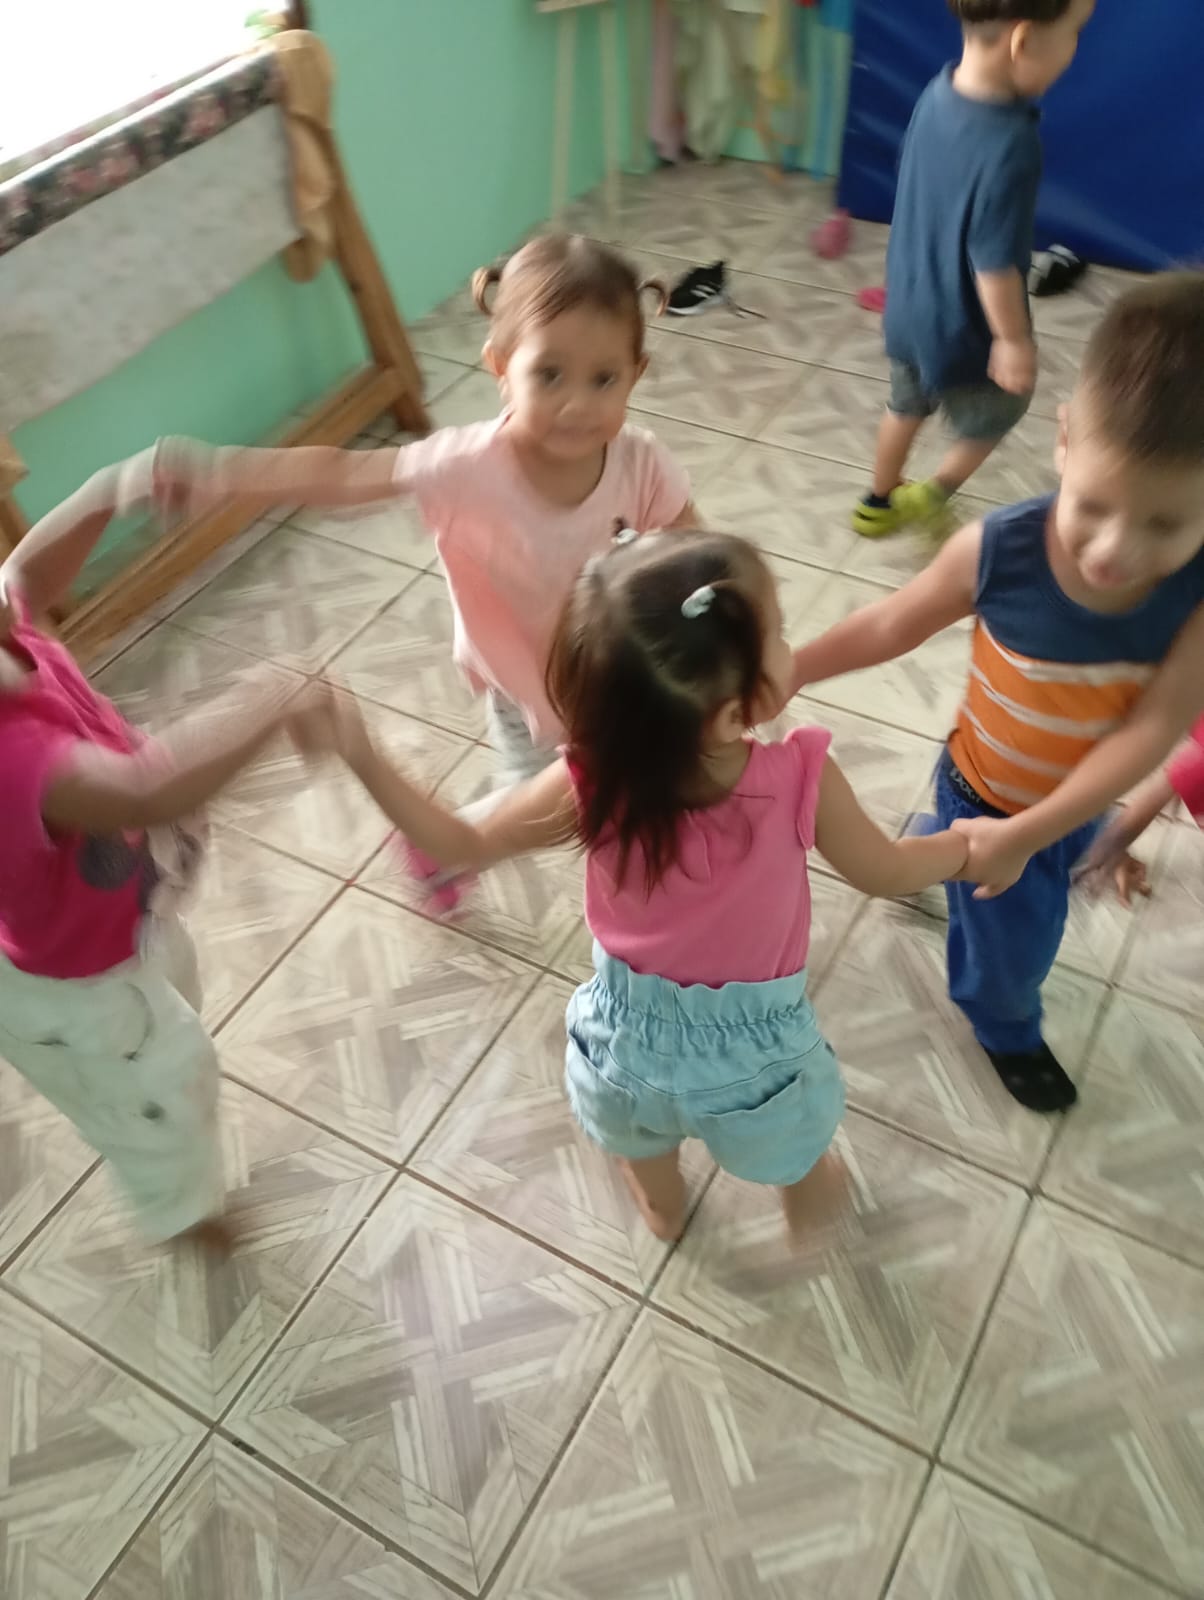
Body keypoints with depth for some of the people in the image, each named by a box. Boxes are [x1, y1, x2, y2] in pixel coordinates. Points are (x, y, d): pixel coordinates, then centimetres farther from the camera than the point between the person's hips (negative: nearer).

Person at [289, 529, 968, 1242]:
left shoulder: (591, 787, -31)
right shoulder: (803, 779, -33)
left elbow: (465, 846, -15)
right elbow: (887, 872, -14)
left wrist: (361, 755, -13)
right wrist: (973, 844, 5)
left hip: (633, 1043, 2)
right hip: (756, 1058, -1)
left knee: (644, 1137, 38)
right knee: (794, 1152, 35)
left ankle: (662, 1203, 68)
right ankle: (807, 1198, 67)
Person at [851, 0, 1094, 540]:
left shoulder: (940, 89, -9)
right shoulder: (1010, 146, -33)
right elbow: (995, 265, -28)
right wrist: (1014, 341, -14)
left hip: (908, 306, 7)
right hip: (962, 329, -7)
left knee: (907, 406, 28)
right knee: (997, 412, 21)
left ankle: (879, 502, 45)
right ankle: (930, 496, 32)